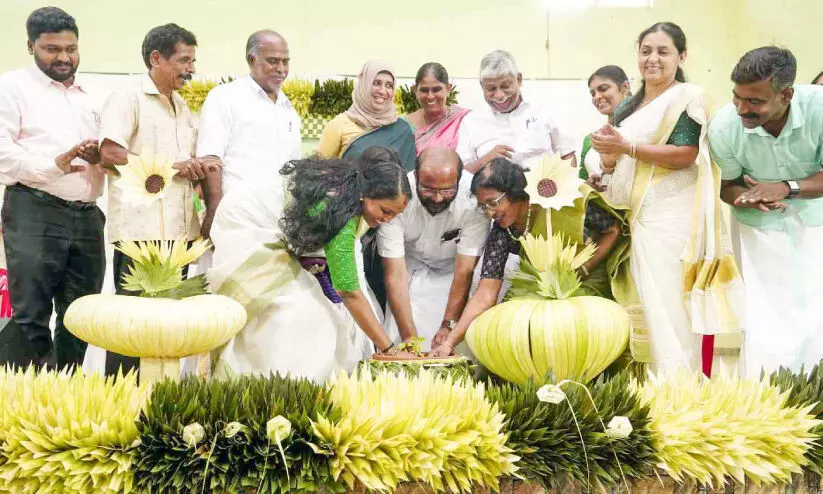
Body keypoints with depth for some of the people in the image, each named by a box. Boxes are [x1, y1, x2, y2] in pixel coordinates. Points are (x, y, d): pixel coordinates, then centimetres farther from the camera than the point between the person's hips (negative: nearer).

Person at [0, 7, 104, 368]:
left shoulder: (91, 97, 22)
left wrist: (100, 156, 3)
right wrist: (53, 165, -20)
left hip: (88, 217, 6)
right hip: (34, 213, -6)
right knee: (30, 317, -9)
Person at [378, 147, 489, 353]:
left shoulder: (474, 199, -31)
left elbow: (464, 272, -25)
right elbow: (395, 275, -27)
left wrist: (448, 327, -29)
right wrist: (409, 336, -31)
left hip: (450, 269, 0)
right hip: (410, 264, 1)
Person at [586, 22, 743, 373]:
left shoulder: (686, 97, -4)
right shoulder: (628, 107, 18)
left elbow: (686, 155, -16)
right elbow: (611, 164, 20)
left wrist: (627, 148, -18)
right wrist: (607, 151, -3)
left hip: (673, 215, -7)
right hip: (638, 214, 7)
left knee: (671, 300, -9)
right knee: (644, 300, 8)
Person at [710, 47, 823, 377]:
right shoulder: (723, 127, -24)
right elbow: (726, 185, -7)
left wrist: (786, 188, -32)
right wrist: (744, 199, -30)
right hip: (762, 226, -1)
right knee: (768, 319, -5)